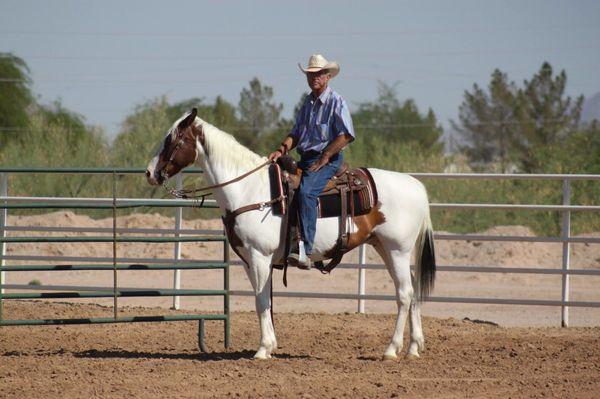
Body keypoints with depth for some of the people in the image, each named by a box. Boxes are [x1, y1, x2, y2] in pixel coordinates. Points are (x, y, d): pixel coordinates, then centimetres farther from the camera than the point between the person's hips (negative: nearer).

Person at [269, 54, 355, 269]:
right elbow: (296, 133, 20)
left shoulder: (336, 102, -5)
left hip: (327, 160, -9)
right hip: (305, 159, 9)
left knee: (305, 191, -32)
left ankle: (304, 250, -38)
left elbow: (346, 135, -13)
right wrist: (281, 150, 0)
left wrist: (323, 158, -16)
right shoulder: (308, 102, 19)